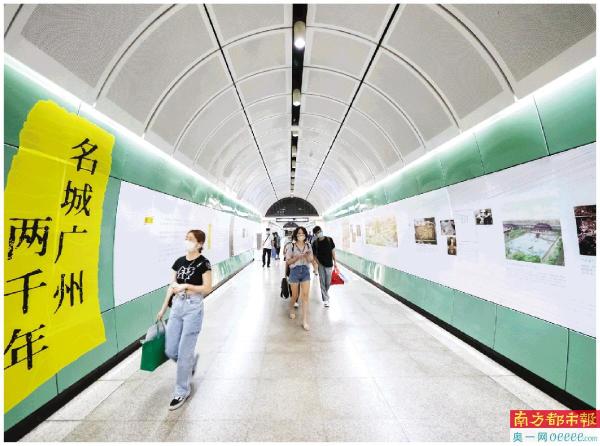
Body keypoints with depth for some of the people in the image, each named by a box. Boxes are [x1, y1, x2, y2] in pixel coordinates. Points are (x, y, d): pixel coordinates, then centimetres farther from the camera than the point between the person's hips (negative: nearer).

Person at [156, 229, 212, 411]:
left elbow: (207, 288, -13)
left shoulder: (203, 262, -12)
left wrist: (185, 286, -18)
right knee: (170, 350, 13)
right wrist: (163, 308, 13)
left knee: (184, 352, 3)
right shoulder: (179, 261, 6)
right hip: (177, 306, 6)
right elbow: (172, 286, 13)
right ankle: (191, 361, 45)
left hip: (193, 307, -6)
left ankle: (182, 391, 26)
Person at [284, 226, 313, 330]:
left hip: (305, 271, 2)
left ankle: (305, 321, 8)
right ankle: (291, 309, 46)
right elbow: (287, 262, -6)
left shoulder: (308, 246, 2)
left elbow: (311, 260, 6)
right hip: (295, 271, -2)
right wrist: (297, 257, -22)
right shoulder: (291, 246, -7)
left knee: (305, 295, -1)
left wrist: (308, 256, -16)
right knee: (295, 296, 13)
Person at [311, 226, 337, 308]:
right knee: (322, 282, 0)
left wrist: (335, 261, 2)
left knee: (328, 282, 10)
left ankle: (325, 293, 38)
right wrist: (317, 263, -13)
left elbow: (333, 250, 4)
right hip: (321, 264, -1)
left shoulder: (329, 240, -2)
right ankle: (325, 299, 11)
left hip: (329, 264, 1)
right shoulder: (315, 243, -3)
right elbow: (314, 255, 1)